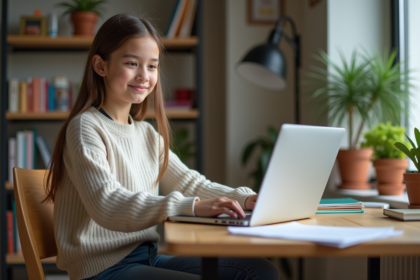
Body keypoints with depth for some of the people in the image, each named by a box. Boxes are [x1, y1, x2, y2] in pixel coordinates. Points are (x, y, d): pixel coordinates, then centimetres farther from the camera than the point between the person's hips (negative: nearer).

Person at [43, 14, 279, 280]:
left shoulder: (147, 134, 15)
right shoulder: (86, 128, -11)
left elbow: (189, 183, 11)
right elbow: (107, 205, -25)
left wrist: (244, 199, -8)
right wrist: (193, 207, -36)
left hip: (149, 257, 8)